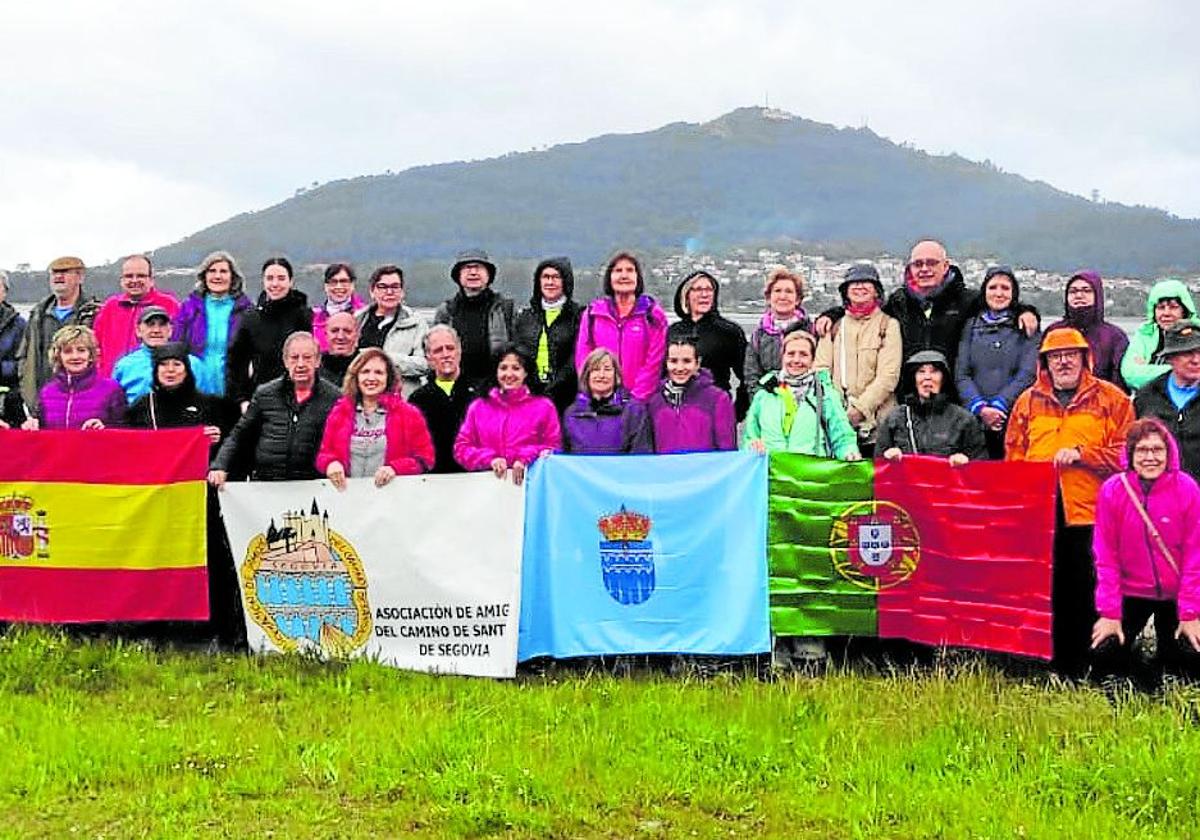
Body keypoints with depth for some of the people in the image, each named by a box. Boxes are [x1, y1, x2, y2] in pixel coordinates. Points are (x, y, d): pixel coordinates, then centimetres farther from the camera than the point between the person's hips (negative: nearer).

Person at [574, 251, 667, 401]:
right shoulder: (592, 314, 12)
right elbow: (582, 360, 8)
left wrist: (636, 397, -10)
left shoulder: (653, 315, 5)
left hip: (640, 401, -2)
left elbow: (654, 363, -2)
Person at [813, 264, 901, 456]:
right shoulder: (834, 326, 16)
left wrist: (859, 410, -13)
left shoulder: (888, 325, 6)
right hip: (835, 423, 2)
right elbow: (820, 370, 7)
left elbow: (888, 376, -4)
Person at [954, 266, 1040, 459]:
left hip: (1013, 419, -1)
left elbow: (1027, 374, 0)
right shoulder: (971, 326, 14)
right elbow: (961, 375, 6)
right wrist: (980, 407, -9)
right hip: (974, 420, 1)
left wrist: (999, 405, -11)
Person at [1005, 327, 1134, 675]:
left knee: (1083, 595, -1)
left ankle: (1077, 671, 8)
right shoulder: (1029, 401, 15)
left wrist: (1081, 454, -12)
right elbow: (1013, 458, 16)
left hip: (1089, 514, -2)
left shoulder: (1110, 399, 6)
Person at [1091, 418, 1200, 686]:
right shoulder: (1112, 490, -12)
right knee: (1104, 655, -12)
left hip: (1176, 594, 0)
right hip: (1131, 592, 0)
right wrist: (1110, 613, -10)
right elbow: (1106, 555, -8)